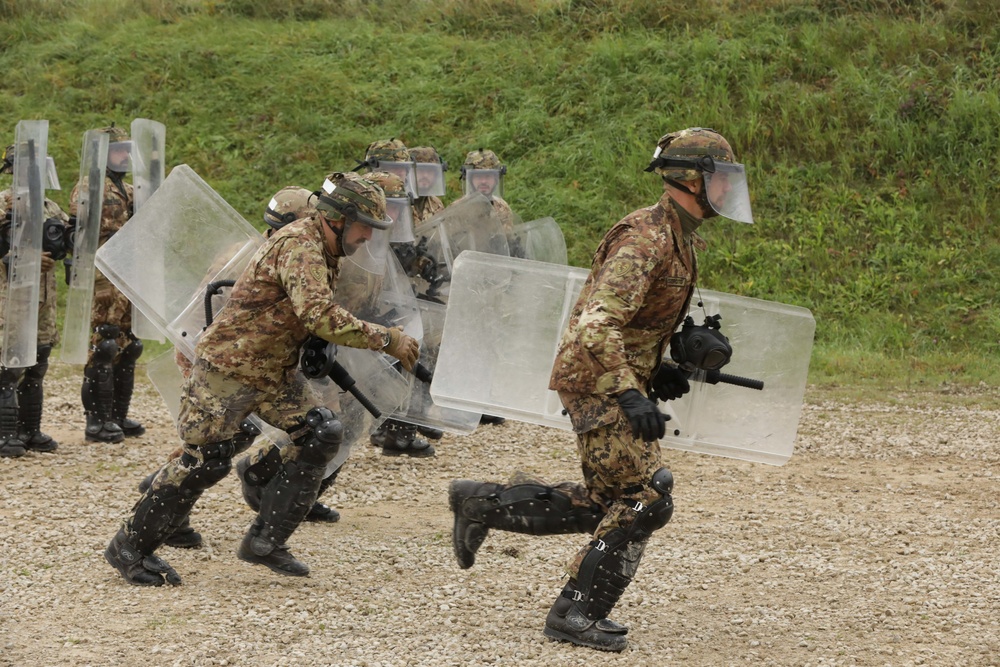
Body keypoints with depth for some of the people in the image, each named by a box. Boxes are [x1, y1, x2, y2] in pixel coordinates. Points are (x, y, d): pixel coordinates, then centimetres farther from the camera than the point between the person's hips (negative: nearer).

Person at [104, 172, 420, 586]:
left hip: (273, 373, 9)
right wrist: (387, 340, -33)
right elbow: (319, 316, -37)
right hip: (228, 369, -9)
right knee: (205, 462, -6)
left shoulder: (323, 252, 7)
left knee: (322, 435, -3)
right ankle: (129, 547, 10)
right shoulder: (299, 246, -24)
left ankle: (265, 541, 3)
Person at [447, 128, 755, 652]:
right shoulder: (645, 238, -20)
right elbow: (596, 325, -29)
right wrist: (631, 396, -35)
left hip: (618, 381, 10)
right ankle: (578, 613, -1)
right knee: (643, 500, -10)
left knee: (604, 504, 14)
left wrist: (657, 371, 12)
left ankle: (483, 503, 24)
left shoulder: (679, 237, 13)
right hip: (598, 382, -10)